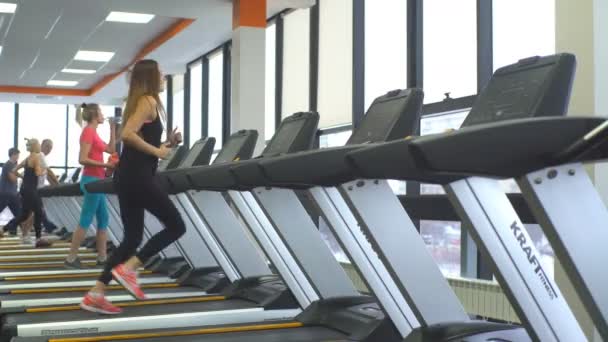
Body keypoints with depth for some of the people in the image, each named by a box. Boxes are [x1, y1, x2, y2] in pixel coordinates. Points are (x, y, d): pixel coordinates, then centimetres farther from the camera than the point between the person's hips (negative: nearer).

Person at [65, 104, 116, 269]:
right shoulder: (88, 132, -13)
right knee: (85, 221, -7)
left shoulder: (93, 132, 15)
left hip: (97, 180, 10)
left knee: (103, 219, 11)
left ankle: (102, 257, 14)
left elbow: (111, 149, 20)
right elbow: (82, 159, -20)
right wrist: (105, 165, -20)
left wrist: (112, 129, 19)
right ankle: (71, 258, -2)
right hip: (92, 180, -10)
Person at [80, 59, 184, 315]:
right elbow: (127, 135, -21)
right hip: (137, 176, -10)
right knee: (176, 226, -3)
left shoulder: (137, 102, 22)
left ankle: (95, 295, 7)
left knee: (132, 237, 10)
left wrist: (165, 144, 15)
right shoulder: (148, 101, -7)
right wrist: (157, 151, -13)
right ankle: (128, 268, -9)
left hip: (126, 176, 10)